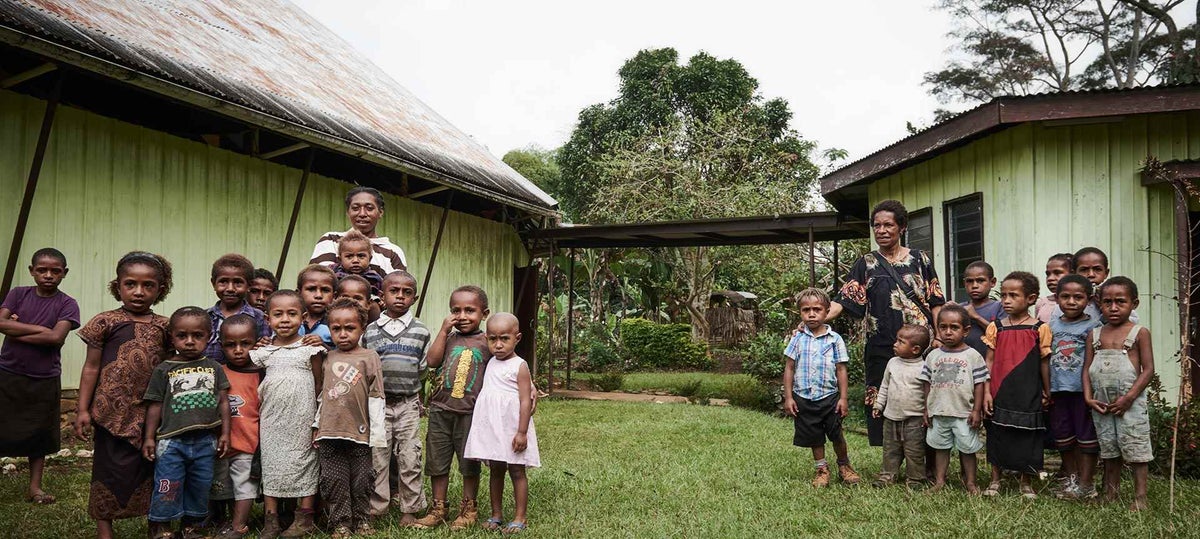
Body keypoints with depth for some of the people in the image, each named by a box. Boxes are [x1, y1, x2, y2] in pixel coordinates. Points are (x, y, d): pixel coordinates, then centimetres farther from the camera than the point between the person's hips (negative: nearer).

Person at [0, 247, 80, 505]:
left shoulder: (67, 304, -5)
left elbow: (56, 337, -19)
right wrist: (39, 329, -17)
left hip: (44, 380, -1)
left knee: (39, 435, 10)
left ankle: (35, 487, 20)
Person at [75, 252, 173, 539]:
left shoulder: (163, 326, 4)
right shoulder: (105, 322, -4)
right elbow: (91, 368, -1)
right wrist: (82, 409, -4)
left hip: (151, 414, 3)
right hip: (114, 412, -3)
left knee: (151, 470, 12)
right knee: (110, 469, 7)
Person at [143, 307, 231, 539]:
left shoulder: (214, 368, 5)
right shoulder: (164, 370, 0)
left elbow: (223, 401, 7)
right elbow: (155, 406, 3)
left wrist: (225, 433, 5)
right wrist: (149, 437, 3)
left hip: (205, 440, 2)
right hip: (171, 440, -2)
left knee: (200, 486, 12)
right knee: (168, 487, 2)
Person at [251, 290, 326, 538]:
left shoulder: (310, 348, -4)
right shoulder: (263, 351, 4)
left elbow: (319, 383, 1)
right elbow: (254, 384, 12)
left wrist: (318, 419, -1)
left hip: (302, 419, -3)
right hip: (271, 420, 3)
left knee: (303, 462, 4)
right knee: (271, 463, 7)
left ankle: (305, 518, 14)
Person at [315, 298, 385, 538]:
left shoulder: (369, 357, -3)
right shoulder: (328, 358, 9)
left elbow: (376, 397, -5)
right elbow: (321, 394, 17)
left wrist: (377, 431, -7)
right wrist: (316, 425, 14)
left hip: (359, 431, -3)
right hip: (329, 432, 3)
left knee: (361, 480, 7)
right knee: (334, 479, 6)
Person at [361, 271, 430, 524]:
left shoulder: (421, 331, 3)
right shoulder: (370, 331, 3)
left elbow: (424, 368, 10)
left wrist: (419, 398, 8)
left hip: (408, 403, 0)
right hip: (378, 403, 0)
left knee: (409, 459, 4)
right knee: (377, 458, 6)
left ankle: (409, 510, 17)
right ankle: (375, 509, 18)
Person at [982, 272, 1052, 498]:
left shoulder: (1040, 329, -3)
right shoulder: (995, 327, 2)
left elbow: (1044, 363, 3)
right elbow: (989, 361, 2)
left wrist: (1046, 393, 7)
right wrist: (987, 391, -3)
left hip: (1028, 395, -2)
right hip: (1000, 394, 2)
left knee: (1027, 439, 7)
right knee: (997, 436, 10)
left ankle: (1026, 484, 24)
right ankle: (995, 481, 24)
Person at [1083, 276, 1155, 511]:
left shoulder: (1139, 333, -4)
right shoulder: (1095, 335, 7)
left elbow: (1148, 370, -8)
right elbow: (1087, 368, 7)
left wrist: (1129, 397, -16)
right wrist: (1088, 397, -4)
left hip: (1130, 403, -4)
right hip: (1101, 404, 4)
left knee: (1135, 449, 1)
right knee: (1109, 450, 14)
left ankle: (1140, 498, 11)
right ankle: (1110, 495, 24)